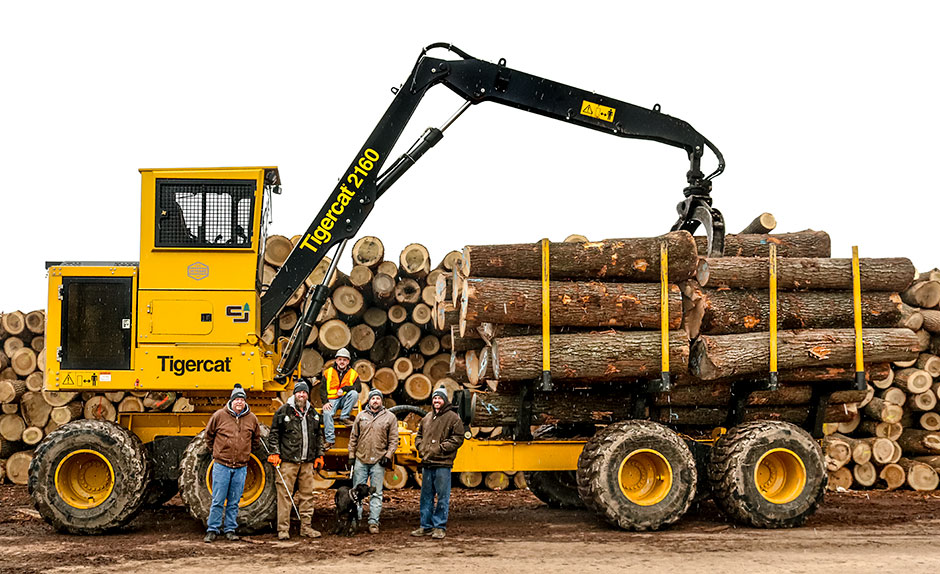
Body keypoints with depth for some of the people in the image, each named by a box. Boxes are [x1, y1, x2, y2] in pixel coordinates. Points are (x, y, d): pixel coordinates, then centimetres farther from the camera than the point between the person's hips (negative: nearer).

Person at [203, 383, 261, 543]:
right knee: (218, 501, -1)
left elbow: (256, 439, 22)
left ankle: (230, 530, 15)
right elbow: (209, 435, 11)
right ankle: (212, 530, 6)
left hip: (241, 467, 2)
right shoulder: (219, 415, -3)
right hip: (221, 465, -2)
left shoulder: (251, 418, 5)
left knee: (234, 502, 7)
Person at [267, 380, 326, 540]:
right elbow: (273, 434, 1)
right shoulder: (283, 411, 0)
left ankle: (306, 527, 15)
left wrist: (319, 456, 17)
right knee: (285, 494, -5)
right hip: (288, 461, -5)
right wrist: (274, 453, -7)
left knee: (307, 494, 7)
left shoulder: (313, 413, 15)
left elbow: (318, 436, 22)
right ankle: (283, 529, -1)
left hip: (307, 462, 5)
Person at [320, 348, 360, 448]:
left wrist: (344, 388, -17)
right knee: (327, 413, -31)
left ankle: (344, 417, -21)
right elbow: (322, 389, 4)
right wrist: (325, 402, -12)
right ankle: (330, 440, -32)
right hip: (331, 400, -1)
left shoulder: (353, 373, 8)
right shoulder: (328, 372, 8)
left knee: (354, 393, -30)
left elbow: (359, 388, -6)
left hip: (345, 400, 1)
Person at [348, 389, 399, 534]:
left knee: (376, 493, 1)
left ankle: (373, 523, 5)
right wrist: (351, 455, 6)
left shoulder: (390, 417, 4)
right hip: (360, 459, 2)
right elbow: (353, 437, 12)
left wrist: (388, 455, -7)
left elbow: (393, 440, 3)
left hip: (378, 461, -2)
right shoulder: (361, 416, 9)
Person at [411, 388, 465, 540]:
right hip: (427, 463, 6)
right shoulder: (427, 418, 16)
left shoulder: (453, 418, -3)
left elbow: (458, 439, -8)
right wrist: (420, 446, 7)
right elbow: (419, 435, 26)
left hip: (443, 464, -6)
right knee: (426, 496, 11)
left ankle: (439, 526, 4)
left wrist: (441, 448, -14)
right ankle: (426, 526, 18)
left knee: (442, 497, -2)